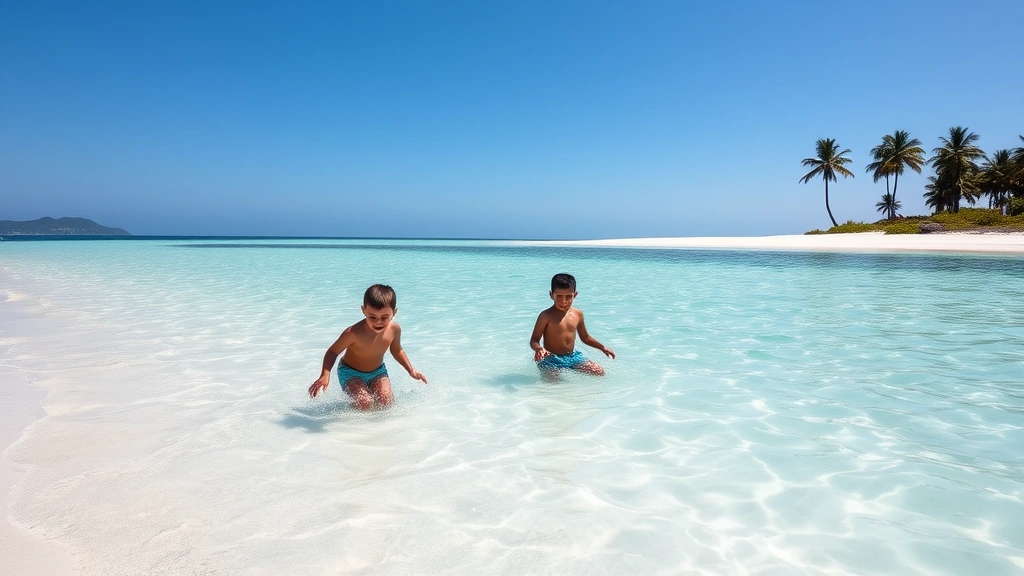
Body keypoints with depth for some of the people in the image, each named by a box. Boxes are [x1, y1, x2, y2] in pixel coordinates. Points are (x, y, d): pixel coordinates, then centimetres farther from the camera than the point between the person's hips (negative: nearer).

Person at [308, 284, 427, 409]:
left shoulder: (394, 329, -18)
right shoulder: (354, 333, -33)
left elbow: (397, 350, 3)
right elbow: (333, 351, -21)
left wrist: (411, 370, 0)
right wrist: (325, 376, -33)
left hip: (377, 371, 4)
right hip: (350, 372, -4)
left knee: (387, 402, -15)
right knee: (364, 404, -25)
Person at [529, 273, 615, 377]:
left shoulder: (577, 314, 6)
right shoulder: (546, 316, -11)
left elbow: (585, 336, 21)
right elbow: (534, 340, -11)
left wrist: (602, 347, 15)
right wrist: (539, 349, -34)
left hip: (573, 356, 5)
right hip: (551, 359, -5)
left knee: (599, 372, -7)